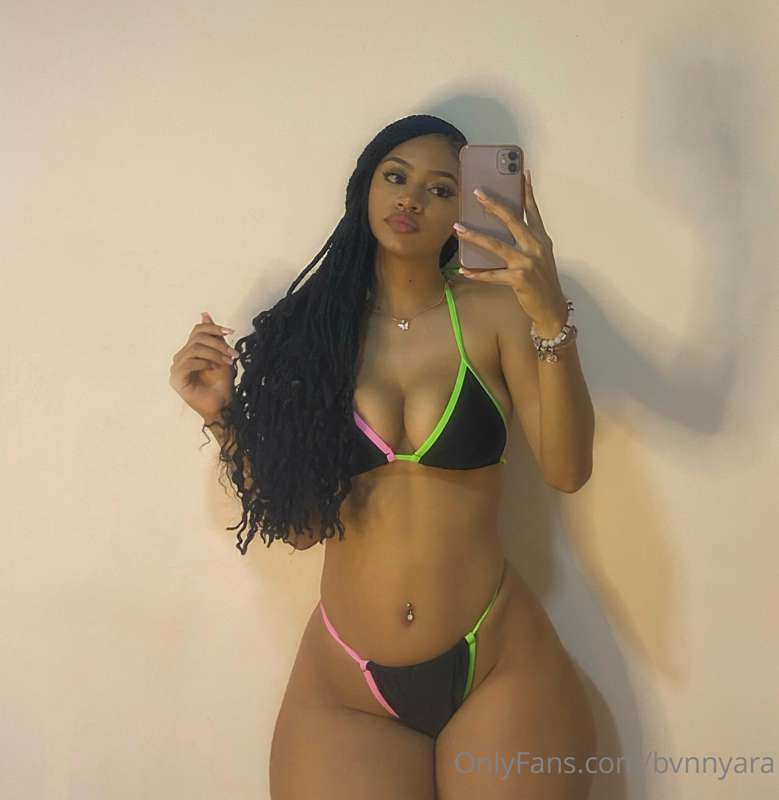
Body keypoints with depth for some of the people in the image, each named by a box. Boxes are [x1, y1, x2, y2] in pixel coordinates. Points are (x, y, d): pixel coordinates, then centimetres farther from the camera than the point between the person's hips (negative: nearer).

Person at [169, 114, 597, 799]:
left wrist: (551, 320, -25)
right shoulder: (312, 327, 2)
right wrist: (224, 414, -7)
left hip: (500, 671, -1)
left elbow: (567, 470, -15)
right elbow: (299, 523, 2)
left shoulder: (494, 311, -3)